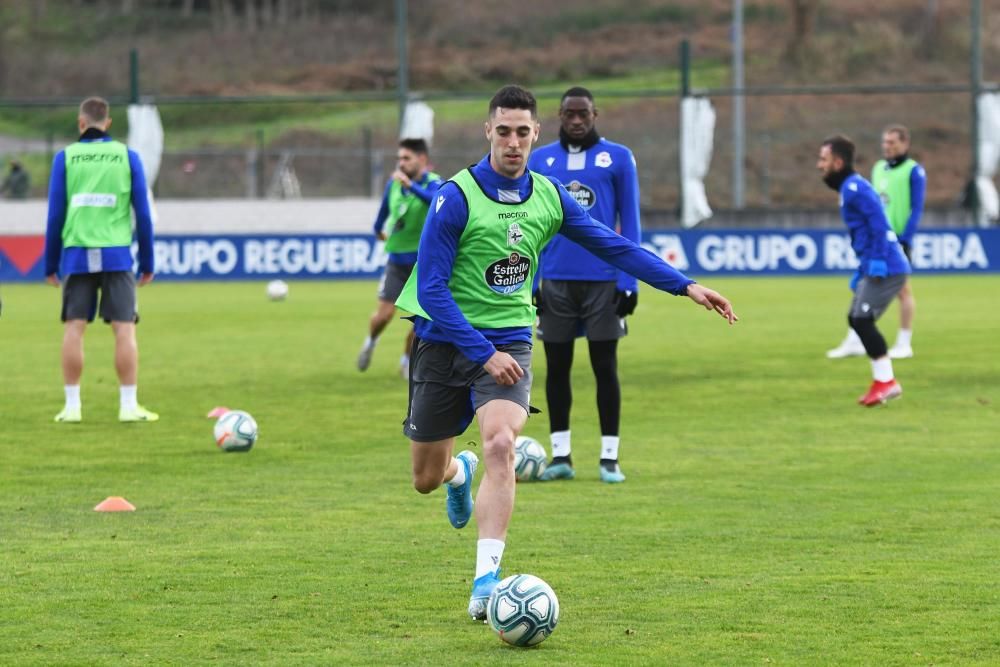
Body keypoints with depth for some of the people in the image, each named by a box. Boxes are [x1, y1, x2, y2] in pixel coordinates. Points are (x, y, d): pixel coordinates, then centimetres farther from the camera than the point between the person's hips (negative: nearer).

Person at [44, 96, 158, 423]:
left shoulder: (65, 157, 4)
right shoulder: (127, 156, 5)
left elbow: (55, 213, 3)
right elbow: (142, 212, 5)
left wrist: (51, 264, 10)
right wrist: (147, 262, 11)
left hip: (76, 255, 0)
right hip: (117, 255, 0)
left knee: (74, 327, 3)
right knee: (124, 328, 0)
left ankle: (72, 406, 3)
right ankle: (129, 406, -2)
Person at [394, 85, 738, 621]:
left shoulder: (549, 197, 1)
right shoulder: (456, 198, -15)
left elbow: (614, 247, 9)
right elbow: (430, 289, -17)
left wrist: (685, 285, 3)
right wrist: (484, 354, -23)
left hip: (508, 339, 2)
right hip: (445, 340, -2)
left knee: (500, 444, -25)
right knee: (426, 479, 8)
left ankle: (486, 581, -26)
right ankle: (460, 472, 48)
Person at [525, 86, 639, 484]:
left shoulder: (618, 158, 1)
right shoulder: (539, 161, 7)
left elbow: (630, 222, 1)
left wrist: (628, 282, -5)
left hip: (603, 281, -2)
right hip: (556, 281, 2)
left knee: (605, 367, 0)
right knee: (557, 367, 5)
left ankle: (610, 458, 5)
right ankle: (561, 456, 12)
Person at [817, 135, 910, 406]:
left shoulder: (855, 188, -12)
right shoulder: (849, 188, 19)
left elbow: (879, 223, -22)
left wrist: (878, 262, -27)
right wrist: (861, 271, 26)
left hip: (886, 268, -10)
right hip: (876, 268, 10)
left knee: (861, 320, -12)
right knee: (857, 320, 13)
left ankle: (885, 381, -7)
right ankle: (883, 381, 17)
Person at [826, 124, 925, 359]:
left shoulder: (914, 171, -6)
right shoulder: (878, 169, 14)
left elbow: (916, 208, -10)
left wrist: (905, 240, -16)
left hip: (898, 240, -6)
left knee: (902, 290, 1)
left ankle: (904, 344, 9)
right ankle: (855, 342, 3)